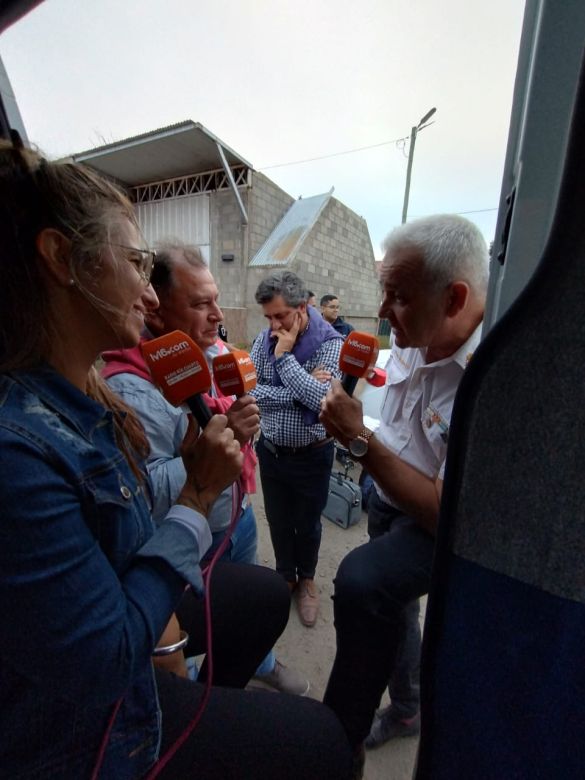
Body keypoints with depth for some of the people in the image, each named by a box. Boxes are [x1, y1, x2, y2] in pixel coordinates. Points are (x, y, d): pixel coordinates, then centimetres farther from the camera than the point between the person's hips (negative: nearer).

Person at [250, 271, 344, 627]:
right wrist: (299, 391, -23)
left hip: (312, 455, -3)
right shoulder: (265, 340, -6)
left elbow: (323, 400, -29)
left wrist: (284, 357, -25)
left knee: (308, 524, 18)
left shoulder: (332, 345, -16)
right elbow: (249, 390, -15)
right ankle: (285, 575, 49)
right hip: (270, 450, 3)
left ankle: (307, 578, 47)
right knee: (279, 522, 21)